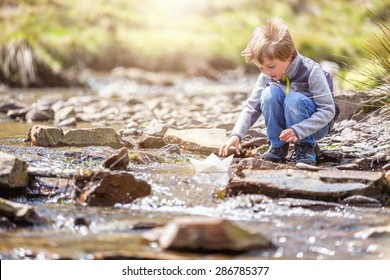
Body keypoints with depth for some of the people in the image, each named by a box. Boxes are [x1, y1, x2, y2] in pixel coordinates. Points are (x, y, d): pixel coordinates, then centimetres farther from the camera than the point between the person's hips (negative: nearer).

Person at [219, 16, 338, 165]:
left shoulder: (311, 71, -24)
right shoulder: (267, 76, -10)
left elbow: (328, 110, -25)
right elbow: (251, 108, -6)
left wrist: (298, 130, -37)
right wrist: (236, 135, -22)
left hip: (315, 124, -4)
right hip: (285, 125, 5)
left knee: (293, 98, -34)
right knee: (269, 93, -24)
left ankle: (305, 147, -14)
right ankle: (278, 146, -9)